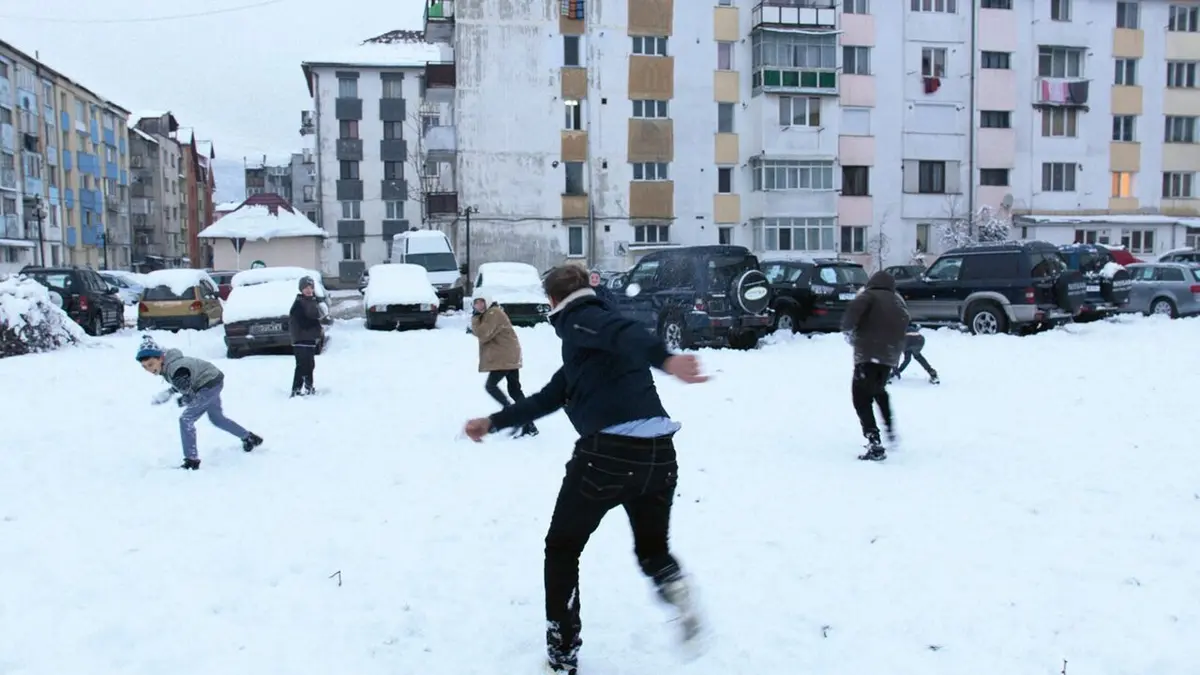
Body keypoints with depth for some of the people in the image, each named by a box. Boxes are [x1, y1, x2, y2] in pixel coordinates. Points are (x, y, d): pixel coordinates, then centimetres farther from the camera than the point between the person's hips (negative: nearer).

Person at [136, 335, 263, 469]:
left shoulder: (175, 369, -33)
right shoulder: (167, 363, -6)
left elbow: (190, 398, -26)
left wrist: (167, 396, -16)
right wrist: (170, 392, -3)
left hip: (210, 384, -10)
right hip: (211, 381, 10)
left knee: (186, 420, -13)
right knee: (216, 418, 27)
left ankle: (192, 461, -6)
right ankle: (250, 438, 43)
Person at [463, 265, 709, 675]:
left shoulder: (579, 320, 3)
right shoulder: (590, 338, 29)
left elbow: (625, 333, -21)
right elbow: (549, 398, 36)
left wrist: (665, 360, -41)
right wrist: (493, 423, 45)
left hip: (609, 452, -7)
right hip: (658, 452, 7)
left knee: (562, 549, 15)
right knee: (652, 548, 25)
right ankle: (676, 586, -8)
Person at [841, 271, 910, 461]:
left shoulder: (870, 296, -2)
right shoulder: (900, 303, 19)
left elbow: (854, 309, -20)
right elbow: (902, 332, 21)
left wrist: (848, 330, -5)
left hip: (868, 354, -7)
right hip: (890, 357, 7)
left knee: (862, 398, -5)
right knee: (879, 391, 32)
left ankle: (875, 444, -15)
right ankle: (890, 430, 36)